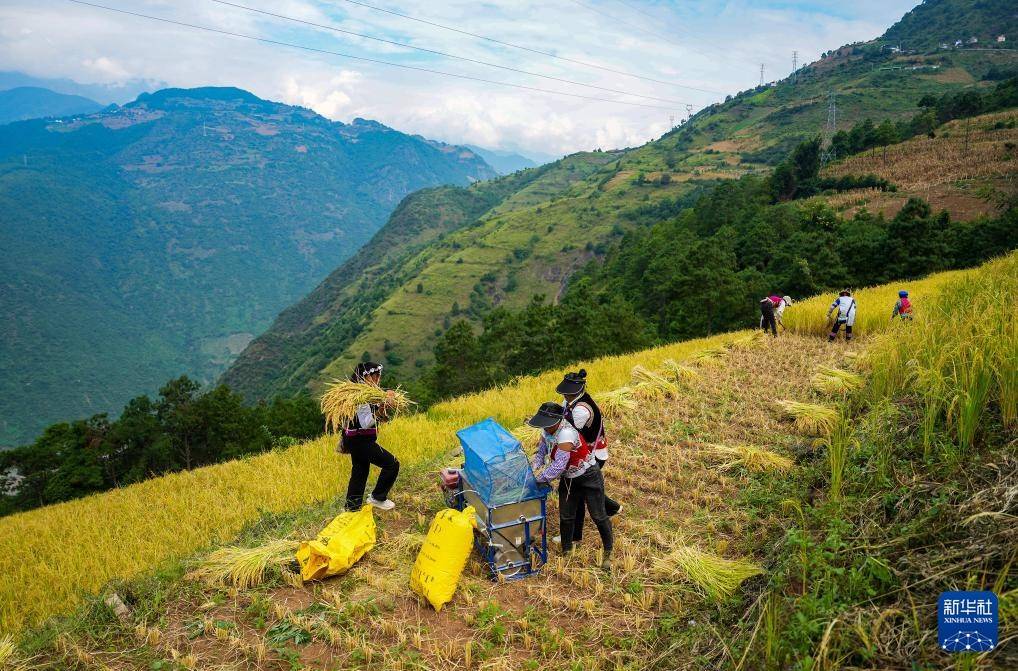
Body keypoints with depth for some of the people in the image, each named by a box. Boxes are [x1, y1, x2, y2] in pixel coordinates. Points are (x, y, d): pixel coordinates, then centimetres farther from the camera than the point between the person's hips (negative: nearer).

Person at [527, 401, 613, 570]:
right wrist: (534, 470, -13)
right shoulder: (547, 430, -8)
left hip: (588, 477, -8)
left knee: (598, 516, 3)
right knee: (566, 516, 12)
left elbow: (559, 465, -36)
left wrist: (540, 478, -27)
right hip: (568, 478, 8)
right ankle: (566, 551, 29)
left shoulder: (566, 434, -35)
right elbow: (541, 452, 3)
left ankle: (608, 553, 20)